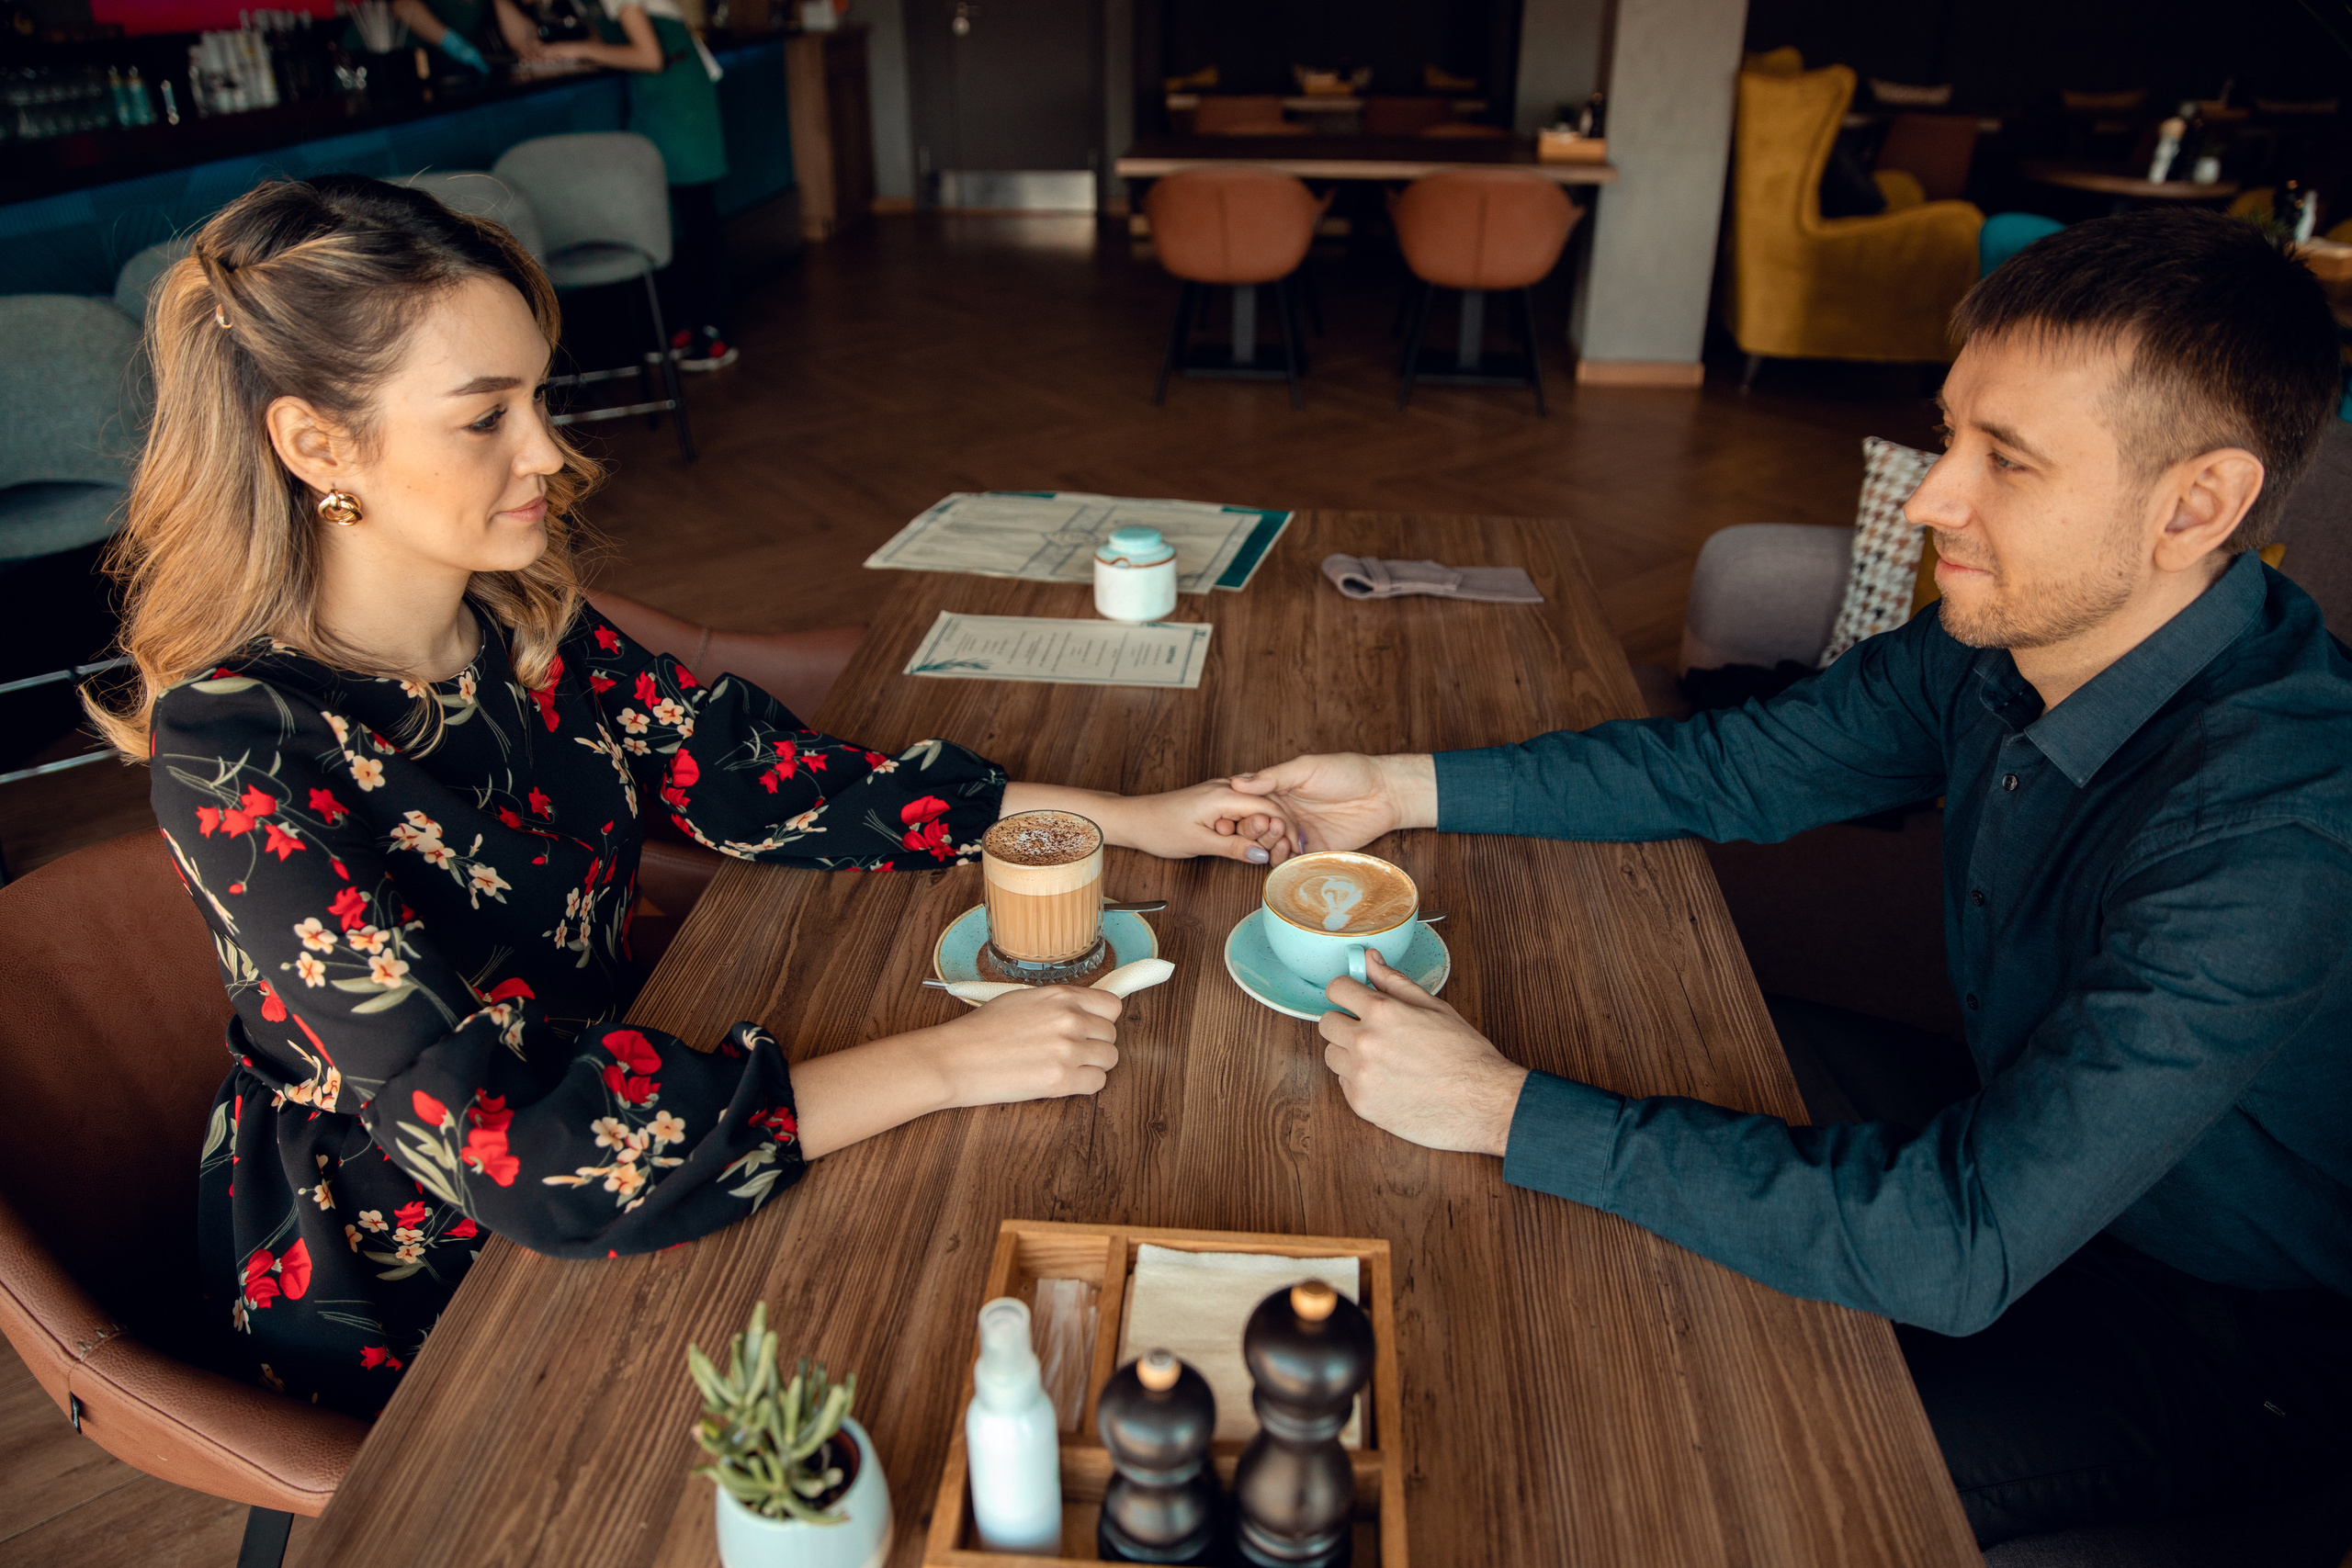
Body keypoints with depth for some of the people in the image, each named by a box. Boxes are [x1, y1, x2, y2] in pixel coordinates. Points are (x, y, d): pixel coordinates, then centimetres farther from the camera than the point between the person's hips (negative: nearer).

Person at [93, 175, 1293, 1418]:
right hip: (399, 1310, -5)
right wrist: (943, 1065, -32)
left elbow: (761, 779, -2)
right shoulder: (238, 752, -28)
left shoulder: (518, 621, -8)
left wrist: (1121, 819, -7)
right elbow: (508, 1146, -33)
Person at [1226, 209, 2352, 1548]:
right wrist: (1402, 786, -10)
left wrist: (1505, 1110, -39)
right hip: (2014, 1125, 7)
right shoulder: (2005, 634, -13)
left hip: (2231, 1336, -6)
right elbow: (1733, 769, -2)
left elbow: (1956, 1247, -40)